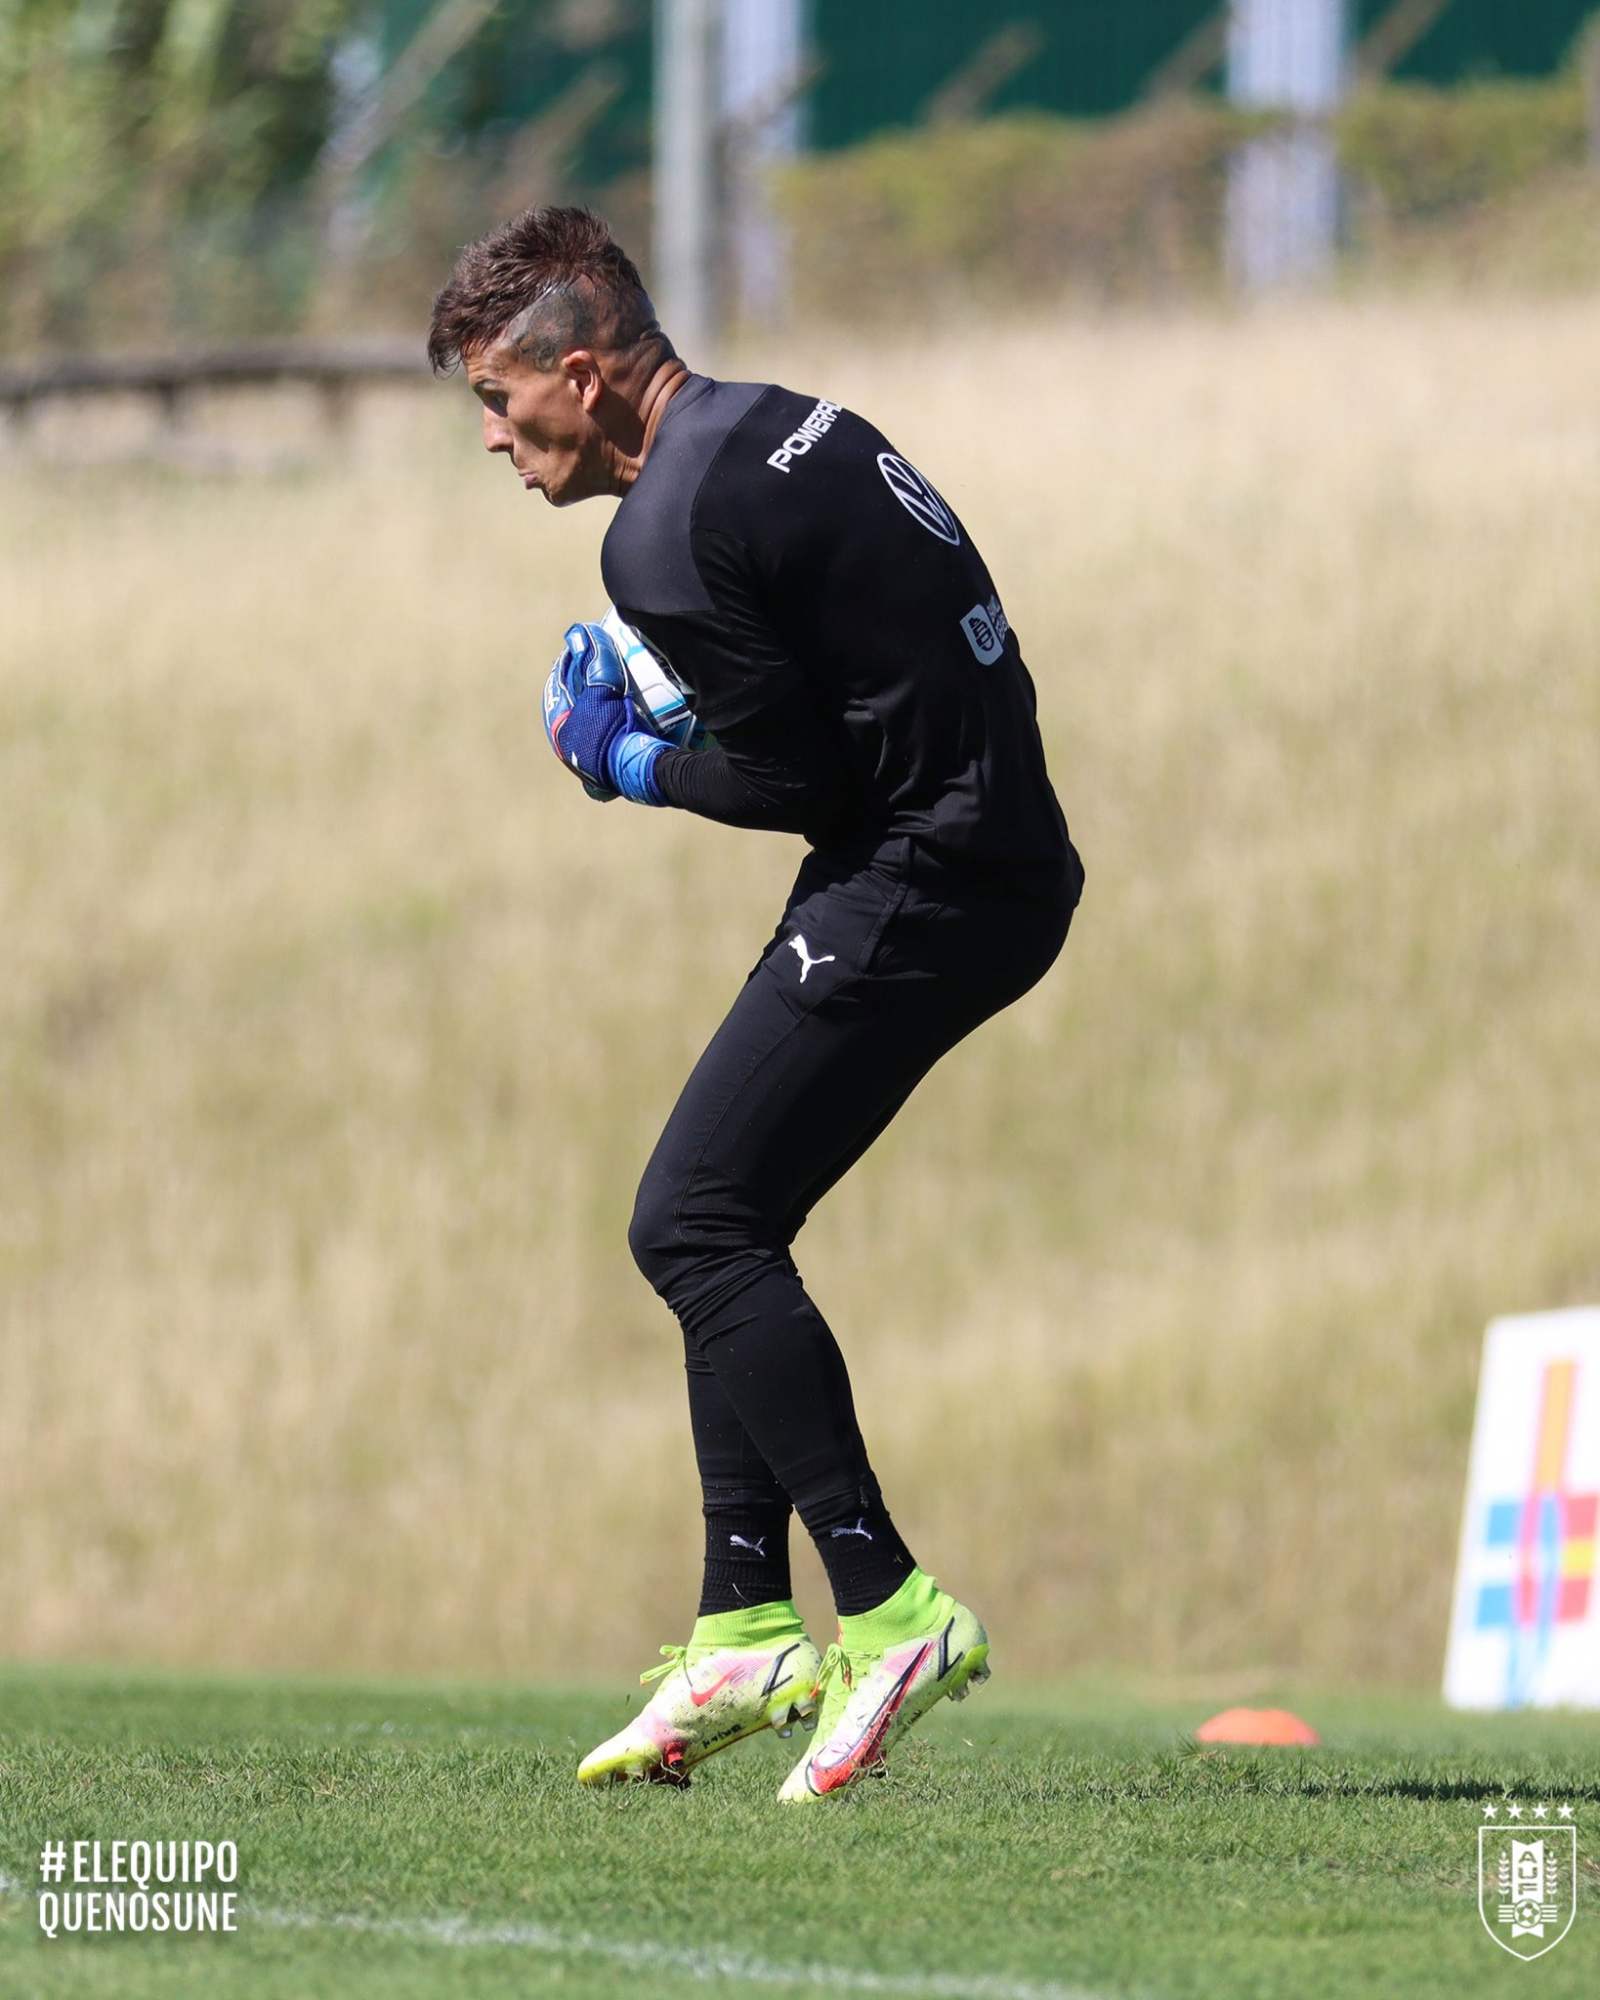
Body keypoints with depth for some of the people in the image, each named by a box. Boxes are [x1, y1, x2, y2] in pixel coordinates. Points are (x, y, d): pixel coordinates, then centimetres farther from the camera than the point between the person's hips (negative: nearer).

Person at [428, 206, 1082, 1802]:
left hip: (920, 878, -10)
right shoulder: (774, 427, 15)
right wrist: (675, 733, 13)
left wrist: (633, 766, 2)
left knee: (693, 1223, -9)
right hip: (989, 855, 10)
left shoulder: (670, 533, -15)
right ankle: (747, 1632, 12)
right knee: (725, 1231, 13)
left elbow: (800, 778, -15)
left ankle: (886, 1608, -13)